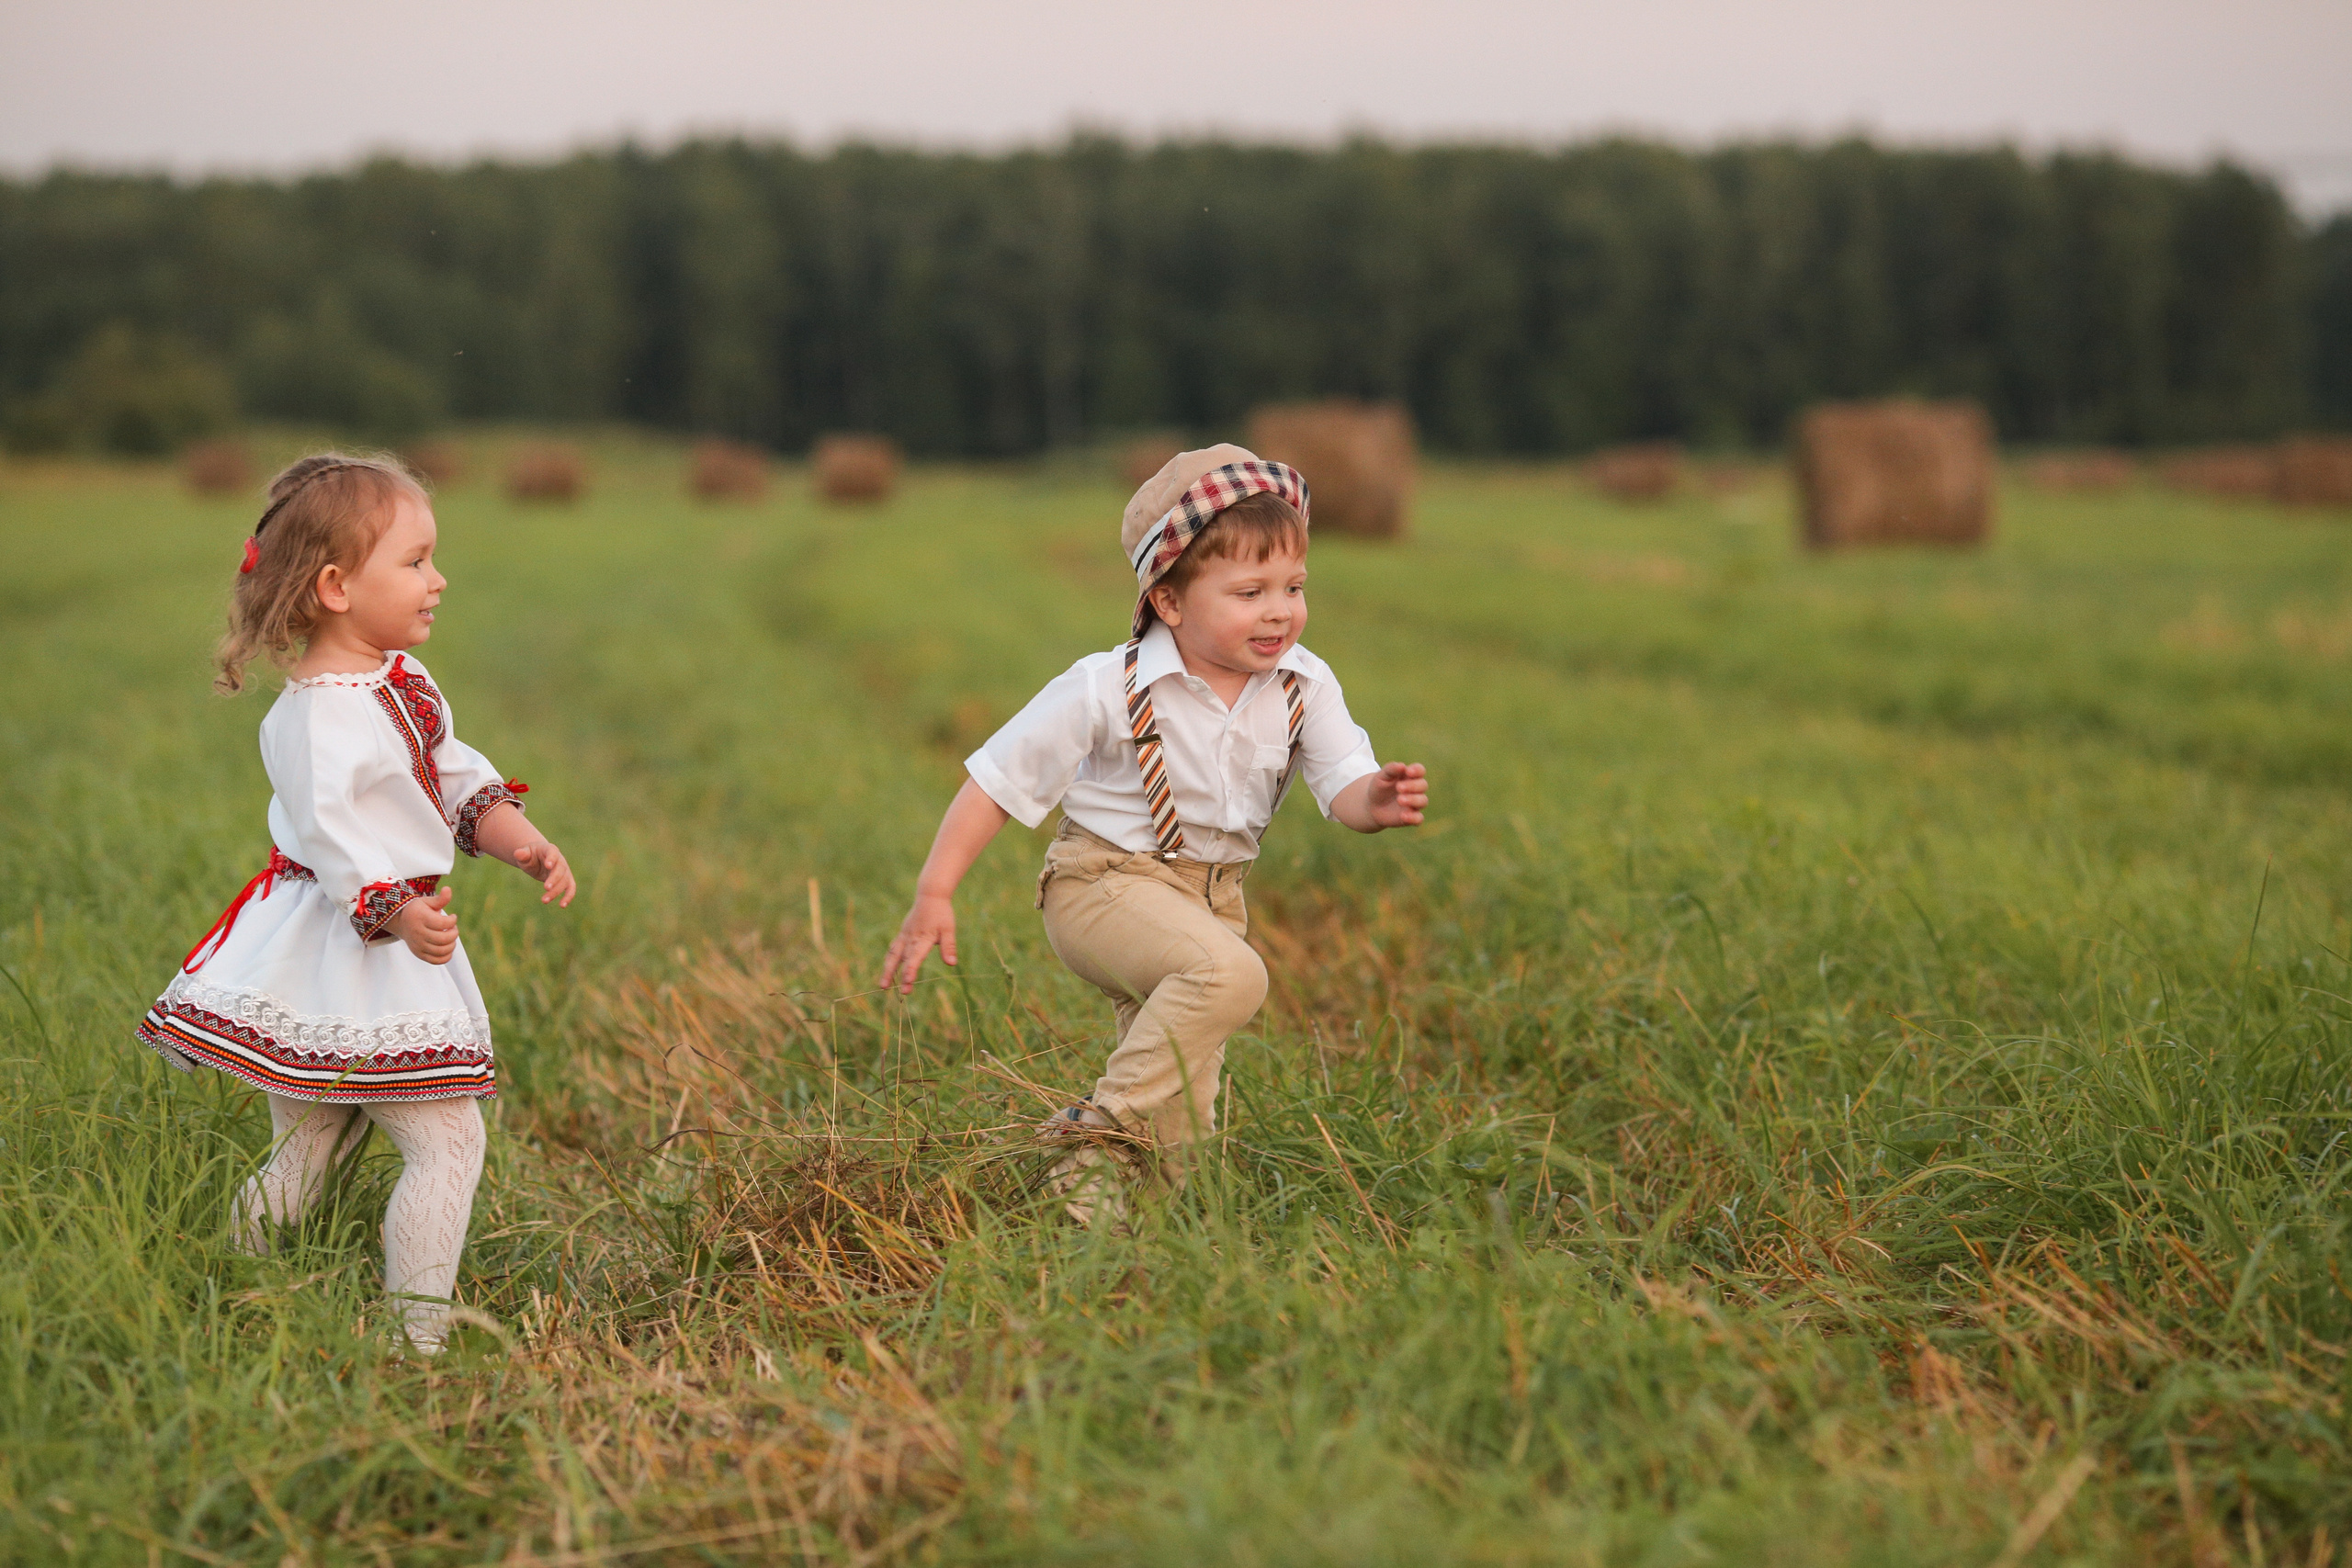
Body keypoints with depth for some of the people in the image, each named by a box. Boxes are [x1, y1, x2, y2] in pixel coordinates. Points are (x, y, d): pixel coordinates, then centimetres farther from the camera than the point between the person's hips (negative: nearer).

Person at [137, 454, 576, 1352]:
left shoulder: (401, 679, 10)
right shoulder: (319, 715, -21)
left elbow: (457, 775, 17)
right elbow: (330, 832, -27)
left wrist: (521, 841, 4)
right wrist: (396, 912, -40)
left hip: (394, 942, 10)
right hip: (344, 962, -10)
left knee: (309, 1152, 17)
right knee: (447, 1139, -8)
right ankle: (415, 1340, -4)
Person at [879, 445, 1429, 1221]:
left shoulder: (1303, 686, -7)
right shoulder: (1108, 690, -19)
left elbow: (1346, 788, -13)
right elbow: (998, 779, -13)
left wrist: (1380, 802, -38)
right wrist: (933, 896, -15)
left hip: (1212, 895, 6)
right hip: (1106, 883, -6)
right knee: (1229, 973, -34)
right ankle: (1099, 1142, -23)